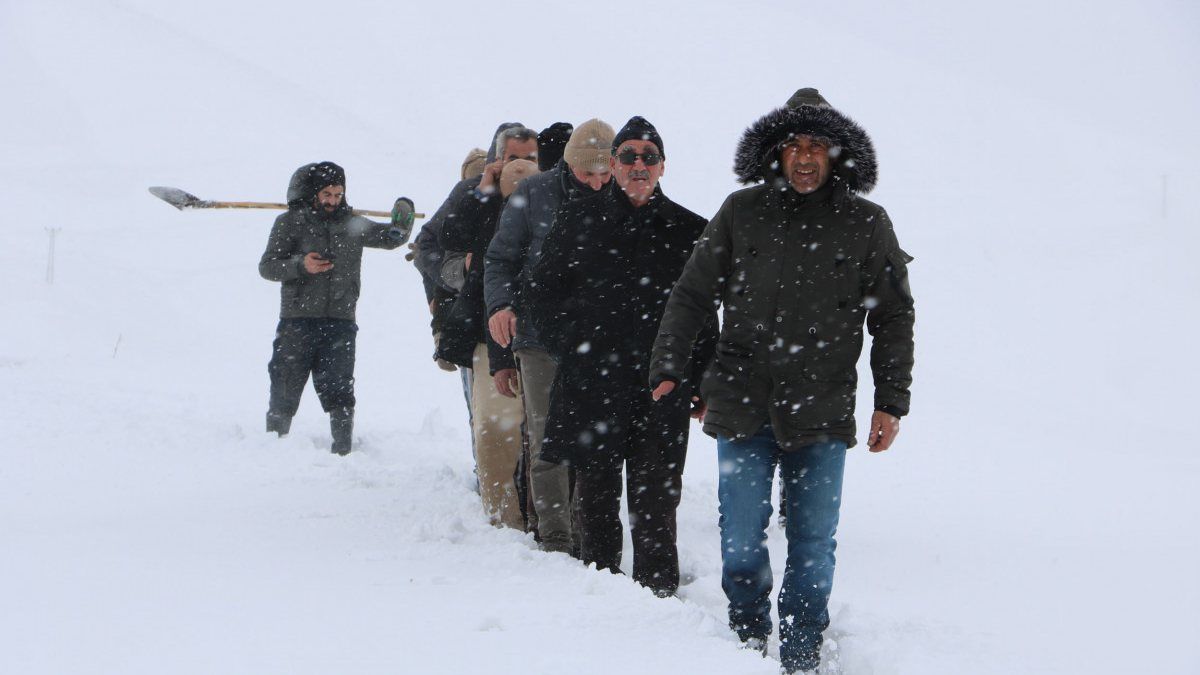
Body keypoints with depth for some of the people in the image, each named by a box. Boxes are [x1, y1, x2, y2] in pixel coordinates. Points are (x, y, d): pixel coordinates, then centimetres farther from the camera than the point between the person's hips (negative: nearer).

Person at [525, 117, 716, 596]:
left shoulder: (689, 231, 7)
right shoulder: (579, 220, 8)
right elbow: (542, 292, 12)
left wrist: (701, 383, 3)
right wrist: (573, 346, 2)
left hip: (660, 389, -1)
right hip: (591, 385, 1)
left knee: (655, 500, -5)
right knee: (596, 496, 6)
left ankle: (658, 593, -1)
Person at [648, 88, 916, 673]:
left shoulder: (866, 225, 4)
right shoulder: (741, 213, 5)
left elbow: (894, 318, 8)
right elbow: (692, 295, 11)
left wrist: (891, 401, 4)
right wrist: (668, 367, 5)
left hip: (822, 414, -1)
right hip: (743, 405, 1)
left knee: (813, 542, 1)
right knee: (741, 538, 3)